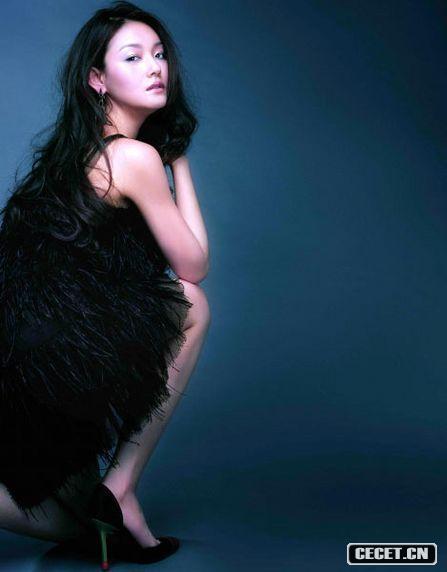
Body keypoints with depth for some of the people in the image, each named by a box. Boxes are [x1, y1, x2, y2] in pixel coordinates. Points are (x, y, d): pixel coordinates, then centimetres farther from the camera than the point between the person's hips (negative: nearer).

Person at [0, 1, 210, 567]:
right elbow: (194, 266, 0)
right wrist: (179, 163, 8)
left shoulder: (74, 148, 16)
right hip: (54, 355, -9)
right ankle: (121, 485, 3)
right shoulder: (135, 156, -10)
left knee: (73, 525, 25)